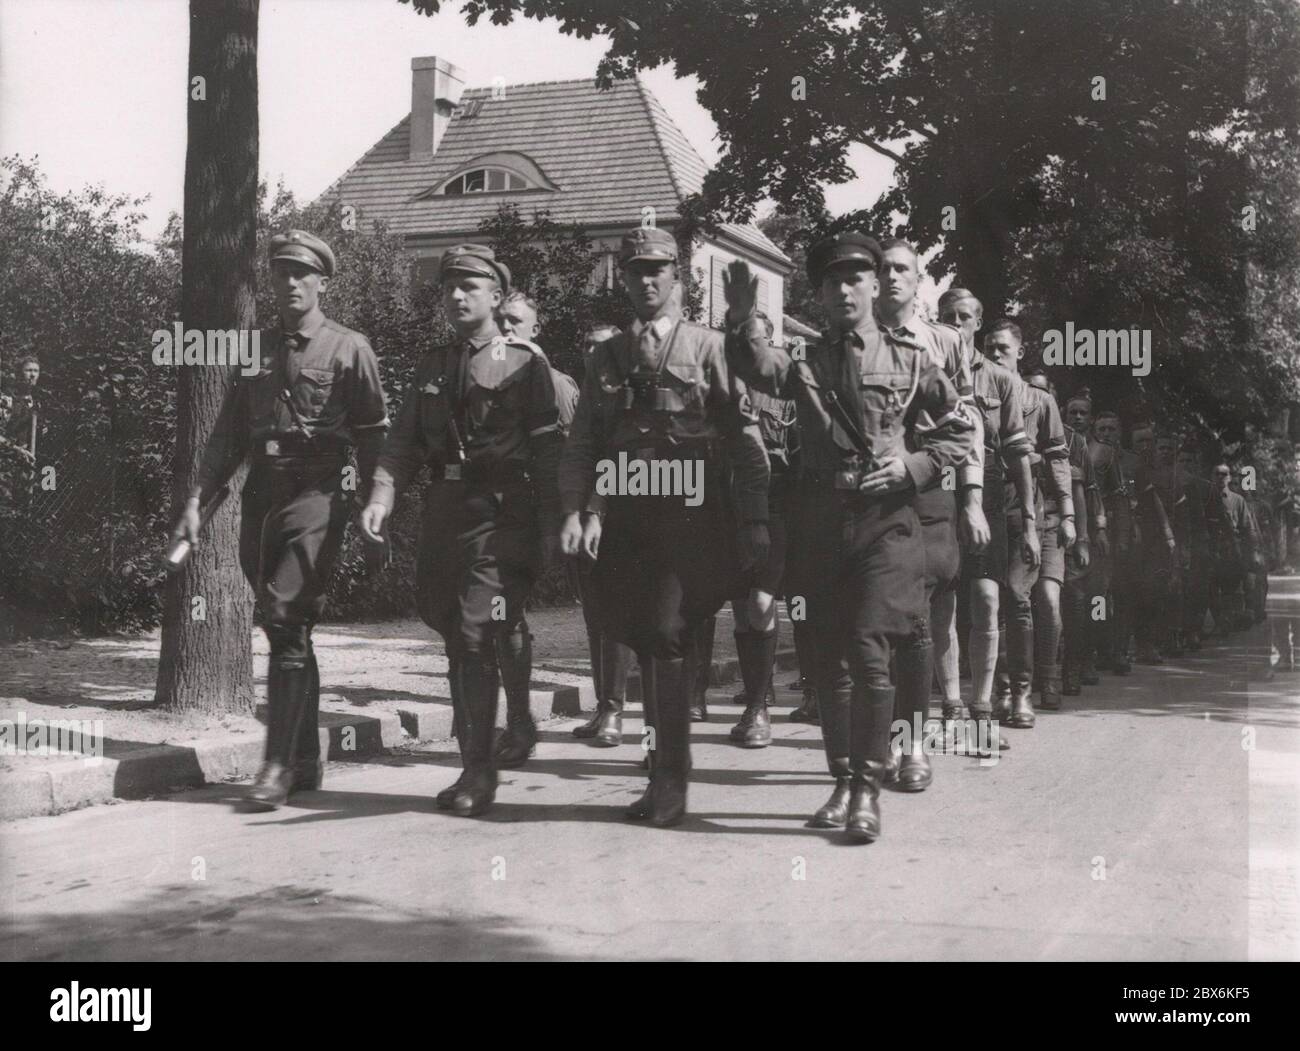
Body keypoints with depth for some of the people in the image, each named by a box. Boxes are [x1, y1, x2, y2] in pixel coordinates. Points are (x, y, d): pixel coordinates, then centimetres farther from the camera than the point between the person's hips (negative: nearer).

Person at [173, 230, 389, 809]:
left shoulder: (349, 348, 1)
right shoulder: (257, 350, 16)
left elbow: (374, 436, 0)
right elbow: (227, 435, 15)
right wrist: (196, 500, 6)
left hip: (316, 494, -6)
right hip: (261, 495, 6)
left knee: (287, 621, -15)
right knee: (283, 628, 10)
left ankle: (279, 763, -11)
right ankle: (306, 761, 20)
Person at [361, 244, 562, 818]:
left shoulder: (525, 361, -1)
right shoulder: (433, 365, 15)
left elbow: (546, 451, -4)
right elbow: (404, 441, 9)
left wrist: (547, 531, -7)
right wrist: (381, 497, -8)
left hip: (499, 515, -6)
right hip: (442, 511, 6)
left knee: (475, 636, -12)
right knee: (454, 637, 12)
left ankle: (479, 773, -5)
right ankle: (472, 763, 26)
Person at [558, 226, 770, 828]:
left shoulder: (708, 348, 3)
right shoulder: (606, 358, 14)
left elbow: (745, 440, -1)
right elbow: (581, 445, 11)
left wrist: (754, 523, -7)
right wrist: (575, 512, -5)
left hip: (691, 518, -4)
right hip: (626, 520, 5)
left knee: (664, 636, -12)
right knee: (642, 640, 9)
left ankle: (671, 780, -4)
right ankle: (663, 760, 23)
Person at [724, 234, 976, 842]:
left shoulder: (909, 362, 7)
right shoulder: (805, 364, 9)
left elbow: (961, 430, 10)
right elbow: (758, 370, -12)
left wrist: (912, 465, -5)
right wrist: (743, 320, -29)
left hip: (885, 520, -3)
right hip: (820, 520, 3)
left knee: (868, 650, -13)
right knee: (829, 659, 8)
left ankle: (868, 788, -3)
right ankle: (842, 781, 19)